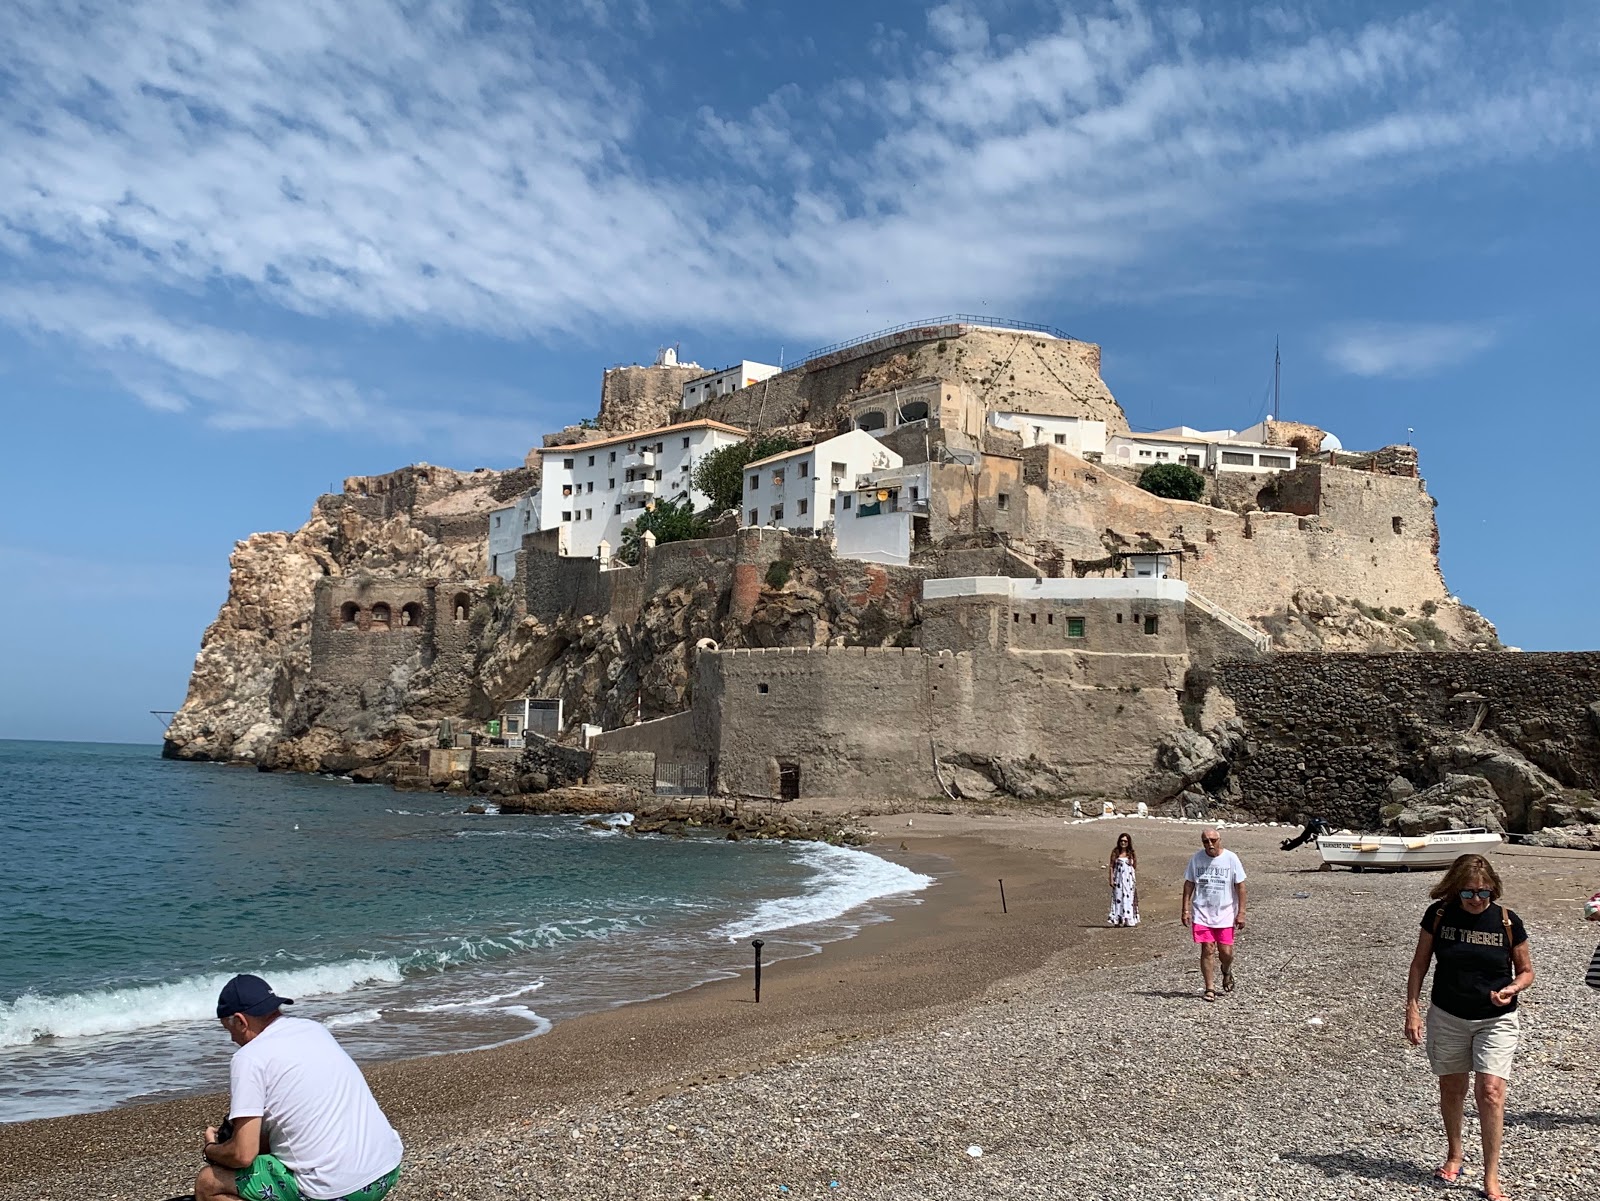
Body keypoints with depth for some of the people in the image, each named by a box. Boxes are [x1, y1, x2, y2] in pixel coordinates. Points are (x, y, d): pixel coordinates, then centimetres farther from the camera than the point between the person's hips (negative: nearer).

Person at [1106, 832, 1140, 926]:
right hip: (1118, 879, -1)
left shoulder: (1132, 854, 6)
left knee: (1128, 899, 1)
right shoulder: (1115, 852, 3)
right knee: (1118, 898, -4)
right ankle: (1117, 920, -3)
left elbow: (1135, 869, 10)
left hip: (1129, 880, 1)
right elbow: (1111, 866, 2)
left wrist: (1136, 882, 7)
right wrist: (1111, 879, -6)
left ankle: (1128, 920, 6)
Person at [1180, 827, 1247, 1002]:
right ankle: (1210, 988, 5)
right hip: (1202, 914, 1)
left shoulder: (1231, 858, -5)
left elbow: (1240, 886, -1)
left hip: (1226, 914, -1)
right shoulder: (1196, 858, 0)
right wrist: (1186, 910, 3)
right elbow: (1189, 884, 7)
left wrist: (1241, 913, -4)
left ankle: (1227, 972, 34)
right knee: (1208, 950, -4)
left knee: (1226, 951, 0)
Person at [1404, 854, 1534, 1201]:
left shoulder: (1507, 922, -9)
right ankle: (1454, 1154, 38)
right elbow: (1419, 964, 1)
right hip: (1447, 1017, 2)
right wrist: (1412, 1008, -5)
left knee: (1490, 1091, -12)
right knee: (1451, 1088, 14)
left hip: (1496, 1020, -2)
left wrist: (1512, 988, -18)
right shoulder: (1439, 914, -8)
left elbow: (1526, 971, 3)